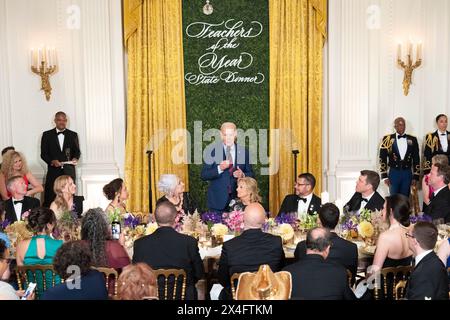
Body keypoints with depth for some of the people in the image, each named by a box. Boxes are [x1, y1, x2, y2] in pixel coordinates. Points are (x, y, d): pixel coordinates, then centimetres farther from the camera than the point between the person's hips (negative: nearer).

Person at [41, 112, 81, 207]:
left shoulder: (73, 135, 12)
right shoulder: (47, 135, 8)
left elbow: (77, 151, 13)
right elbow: (43, 154, 4)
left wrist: (75, 158, -9)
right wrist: (52, 161, -14)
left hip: (69, 171, 1)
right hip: (53, 171, -1)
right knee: (49, 198, -5)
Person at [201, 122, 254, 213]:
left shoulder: (244, 152, 5)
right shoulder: (212, 151, -1)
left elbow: (250, 174, 11)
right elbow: (203, 175, -4)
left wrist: (242, 175, -11)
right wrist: (219, 168, -18)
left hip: (238, 199, 2)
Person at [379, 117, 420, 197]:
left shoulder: (412, 140, 7)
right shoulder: (387, 139, 1)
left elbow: (416, 159, 8)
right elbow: (382, 159, 0)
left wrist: (416, 177, 3)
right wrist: (384, 176, -5)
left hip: (407, 173, 2)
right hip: (393, 173, -2)